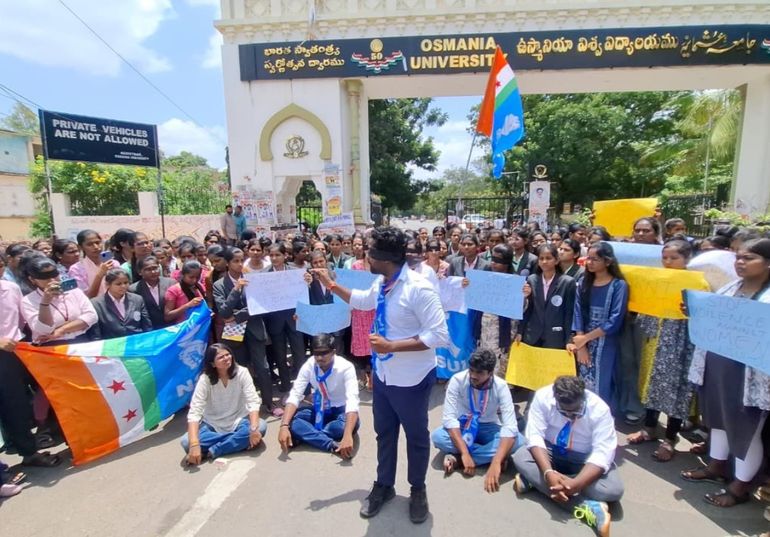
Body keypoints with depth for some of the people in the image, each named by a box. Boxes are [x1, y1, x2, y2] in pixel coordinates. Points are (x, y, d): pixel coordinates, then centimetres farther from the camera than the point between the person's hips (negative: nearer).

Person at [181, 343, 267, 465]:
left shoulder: (242, 372, -14)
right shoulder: (205, 379, -15)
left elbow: (253, 402, -19)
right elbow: (194, 412, -23)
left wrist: (254, 428, -37)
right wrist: (194, 444, -37)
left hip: (238, 422, 0)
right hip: (213, 425, 0)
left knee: (261, 426, -30)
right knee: (187, 442, -28)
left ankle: (213, 451, -21)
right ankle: (239, 442, -20)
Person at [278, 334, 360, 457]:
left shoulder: (346, 367, -26)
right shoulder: (308, 366, -15)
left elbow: (352, 400, -37)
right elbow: (294, 396, -18)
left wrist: (347, 435, -50)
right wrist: (284, 426, -35)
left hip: (340, 410, -3)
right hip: (319, 409, 3)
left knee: (348, 425, -37)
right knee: (291, 420, -24)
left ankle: (306, 435, -21)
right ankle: (333, 445, -29)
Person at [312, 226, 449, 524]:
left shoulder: (418, 288, -28)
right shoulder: (381, 284, -5)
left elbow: (439, 336, -28)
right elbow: (362, 300, 18)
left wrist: (391, 345, -29)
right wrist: (331, 285, 13)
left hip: (411, 379, -6)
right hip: (383, 374, 7)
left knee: (416, 436, 19)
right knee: (384, 432, 23)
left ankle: (418, 490, 45)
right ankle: (384, 485, 47)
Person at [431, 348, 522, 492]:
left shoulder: (500, 386, -23)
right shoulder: (457, 380, -24)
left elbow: (510, 426, -31)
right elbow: (449, 418, -26)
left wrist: (496, 463, -43)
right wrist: (465, 453, -36)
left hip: (488, 428, 1)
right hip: (463, 427, -1)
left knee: (518, 441, -30)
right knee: (437, 436, -31)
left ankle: (456, 459, -25)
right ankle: (489, 456, -19)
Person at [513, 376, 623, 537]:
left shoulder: (599, 409, -25)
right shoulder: (543, 397, -24)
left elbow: (603, 453, -28)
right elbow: (534, 436, -24)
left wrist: (576, 484, -42)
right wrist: (548, 473, -41)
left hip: (585, 458, 0)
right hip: (550, 451, 0)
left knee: (613, 490, -29)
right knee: (520, 458, -28)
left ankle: (533, 480, -19)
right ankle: (587, 506, -30)